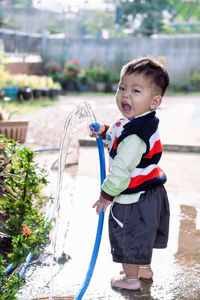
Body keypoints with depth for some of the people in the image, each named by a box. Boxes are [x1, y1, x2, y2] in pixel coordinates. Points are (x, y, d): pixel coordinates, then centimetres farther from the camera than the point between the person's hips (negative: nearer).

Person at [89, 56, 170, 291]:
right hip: (149, 192, 10)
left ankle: (131, 278, 32)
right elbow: (120, 145, 18)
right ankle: (144, 268, 48)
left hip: (133, 198, -10)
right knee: (142, 234, 28)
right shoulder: (141, 123, -1)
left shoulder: (135, 135, -33)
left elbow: (122, 169, -29)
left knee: (128, 237, 13)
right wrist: (105, 132, 3)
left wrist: (106, 195, -16)